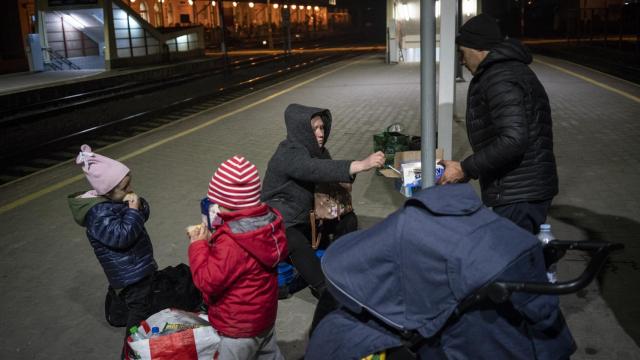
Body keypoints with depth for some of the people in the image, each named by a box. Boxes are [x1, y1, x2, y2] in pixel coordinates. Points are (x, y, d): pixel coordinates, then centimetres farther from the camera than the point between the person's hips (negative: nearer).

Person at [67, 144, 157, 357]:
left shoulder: (115, 200, 2)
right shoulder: (99, 213, -26)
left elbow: (144, 215, 7)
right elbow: (123, 236, -30)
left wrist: (139, 204, -13)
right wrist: (132, 210, -27)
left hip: (140, 266, 10)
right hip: (129, 274, -10)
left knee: (150, 302, 25)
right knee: (140, 311, 0)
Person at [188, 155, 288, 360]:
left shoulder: (232, 243, -35)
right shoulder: (269, 220, -9)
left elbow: (208, 281, -26)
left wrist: (198, 245, -17)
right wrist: (212, 240, -2)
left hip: (238, 329, -8)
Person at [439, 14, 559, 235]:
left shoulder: (500, 78, -15)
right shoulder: (512, 69, 18)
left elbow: (513, 139, -27)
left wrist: (465, 169, -19)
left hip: (517, 197, -10)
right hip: (530, 190, 10)